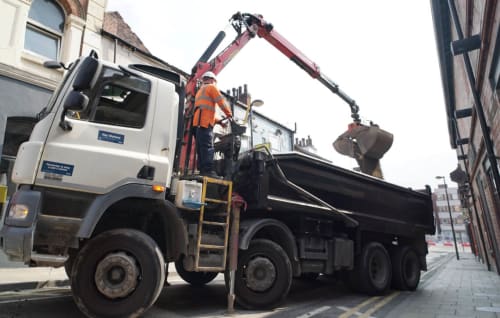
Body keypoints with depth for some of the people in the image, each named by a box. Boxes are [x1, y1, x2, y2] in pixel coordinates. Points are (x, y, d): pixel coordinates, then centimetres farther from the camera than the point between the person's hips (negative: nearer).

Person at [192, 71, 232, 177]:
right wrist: (229, 114, 8)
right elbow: (221, 101, -4)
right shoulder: (211, 87, 8)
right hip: (205, 123, -9)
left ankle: (202, 170, -1)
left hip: (197, 123, 9)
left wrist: (218, 121, 27)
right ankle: (208, 170, -24)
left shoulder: (200, 91, 36)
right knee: (207, 147, -16)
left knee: (201, 148, 4)